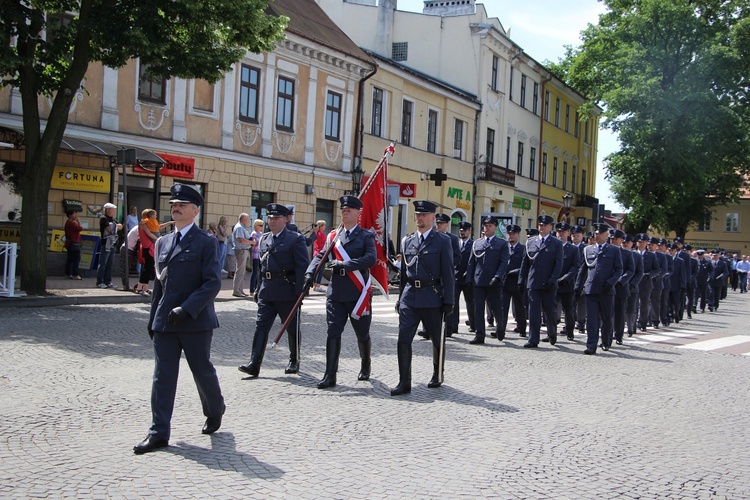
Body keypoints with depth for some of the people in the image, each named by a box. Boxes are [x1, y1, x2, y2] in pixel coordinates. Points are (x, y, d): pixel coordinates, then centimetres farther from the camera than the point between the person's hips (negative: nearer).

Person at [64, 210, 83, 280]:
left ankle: (68, 273, 18)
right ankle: (75, 275, -12)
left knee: (70, 259, 14)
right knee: (76, 259, -10)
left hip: (70, 243, 11)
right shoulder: (71, 222, -16)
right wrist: (78, 221, -13)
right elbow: (80, 228, -22)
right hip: (74, 243, -11)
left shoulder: (68, 222, 17)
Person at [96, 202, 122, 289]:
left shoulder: (113, 220, 19)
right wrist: (116, 226, 2)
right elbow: (109, 228, -16)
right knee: (102, 264, -5)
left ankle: (108, 282, 14)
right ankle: (99, 282, -3)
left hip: (112, 244, 8)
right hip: (105, 244, -8)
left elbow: (120, 227, 12)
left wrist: (115, 226, -7)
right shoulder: (103, 218, -6)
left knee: (109, 264, 10)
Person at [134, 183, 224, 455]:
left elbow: (213, 283, -13)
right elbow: (159, 282, 18)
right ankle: (159, 432, 5)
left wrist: (186, 309, -22)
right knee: (162, 376, 2)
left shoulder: (206, 242, -6)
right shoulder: (163, 242, 14)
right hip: (165, 321, 5)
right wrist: (153, 318, 15)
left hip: (195, 320, -5)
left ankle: (215, 412, 35)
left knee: (202, 370, 9)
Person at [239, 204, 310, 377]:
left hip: (287, 292, -5)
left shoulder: (296, 239, -5)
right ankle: (254, 364, -5)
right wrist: (259, 289, 15)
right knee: (261, 326, -3)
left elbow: (303, 266, -10)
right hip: (266, 291, 5)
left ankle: (294, 361, 24)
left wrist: (300, 291, -16)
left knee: (292, 328, 8)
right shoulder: (264, 238, 14)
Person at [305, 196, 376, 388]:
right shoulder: (333, 236, 12)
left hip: (358, 293, -3)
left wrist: (343, 264, -23)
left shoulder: (366, 236, -1)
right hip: (336, 292, 3)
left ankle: (365, 366, 35)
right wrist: (310, 274, -11)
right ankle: (330, 376, -1)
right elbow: (320, 256, 8)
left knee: (362, 333, 10)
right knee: (333, 332, -3)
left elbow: (371, 258, -16)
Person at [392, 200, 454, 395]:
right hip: (409, 297, 3)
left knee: (437, 339, 11)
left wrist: (448, 301, -8)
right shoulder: (407, 241, 11)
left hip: (432, 297, -3)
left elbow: (448, 273, -5)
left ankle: (437, 376, 31)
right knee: (403, 339, -6)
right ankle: (404, 382, -1)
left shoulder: (442, 241, -2)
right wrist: (401, 297, 13)